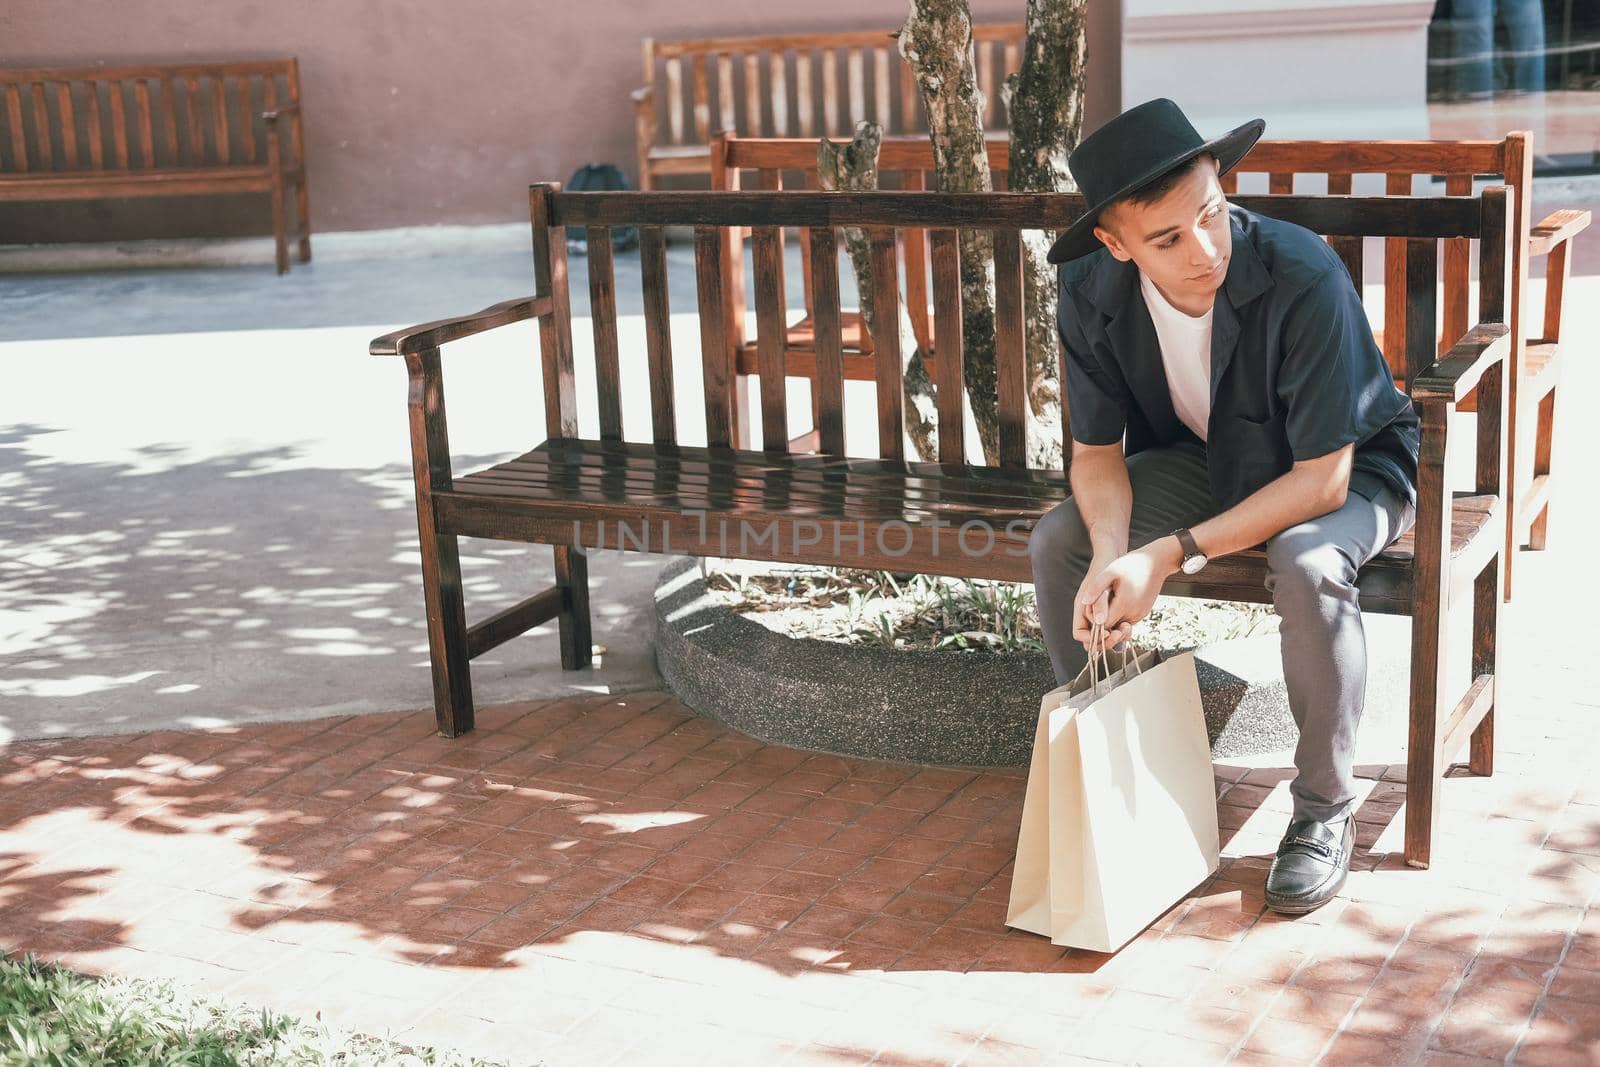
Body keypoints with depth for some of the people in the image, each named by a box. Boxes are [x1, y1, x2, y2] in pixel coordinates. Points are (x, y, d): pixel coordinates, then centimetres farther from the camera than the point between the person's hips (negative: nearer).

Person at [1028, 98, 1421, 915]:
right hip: (1205, 461, 5)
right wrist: (1111, 555, -30)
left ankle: (1323, 809, -14)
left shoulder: (1303, 278, -35)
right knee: (1057, 543, -15)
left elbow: (1322, 479, -30)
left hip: (1346, 468, -5)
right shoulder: (1092, 294, -19)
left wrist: (1172, 554, -35)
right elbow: (1097, 451, -8)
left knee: (1306, 564, -37)